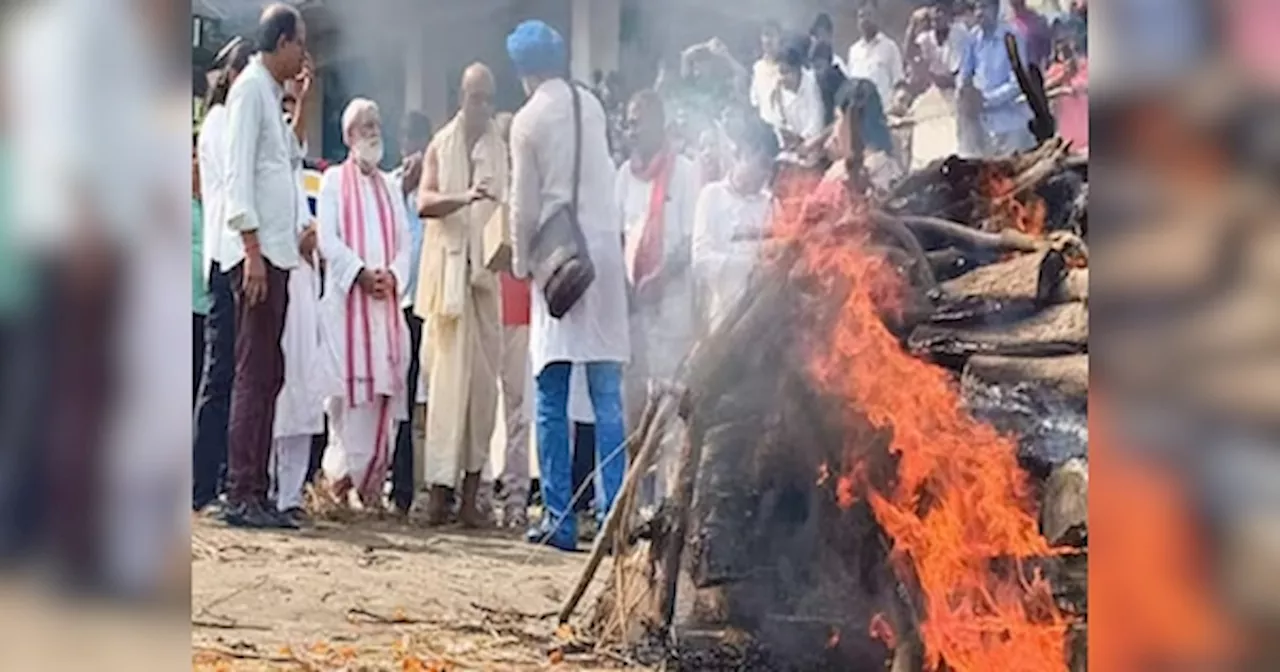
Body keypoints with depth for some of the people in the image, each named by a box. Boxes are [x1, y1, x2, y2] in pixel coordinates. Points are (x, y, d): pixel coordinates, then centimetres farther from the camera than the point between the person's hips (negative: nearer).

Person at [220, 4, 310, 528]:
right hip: (258, 253, -10)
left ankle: (255, 491, 12)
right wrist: (252, 250, -20)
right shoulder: (250, 88, -8)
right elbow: (238, 174, -16)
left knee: (268, 376, 9)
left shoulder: (270, 92, 20)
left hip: (275, 253, 10)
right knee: (253, 375, -10)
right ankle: (240, 495, -10)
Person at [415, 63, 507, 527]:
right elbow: (424, 201, -6)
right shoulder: (441, 145, 6)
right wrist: (464, 198, -24)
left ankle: (471, 488, 4)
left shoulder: (501, 150, 11)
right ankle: (440, 485, -8)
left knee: (483, 380, 0)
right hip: (448, 270, -2)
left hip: (487, 272, 2)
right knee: (447, 376, -8)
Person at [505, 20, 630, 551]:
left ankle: (559, 518, -1)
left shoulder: (528, 121, -4)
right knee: (607, 400, 3)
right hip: (604, 255, 4)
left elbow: (525, 207, -4)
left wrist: (522, 262, 11)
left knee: (551, 402, 2)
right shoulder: (591, 107, 8)